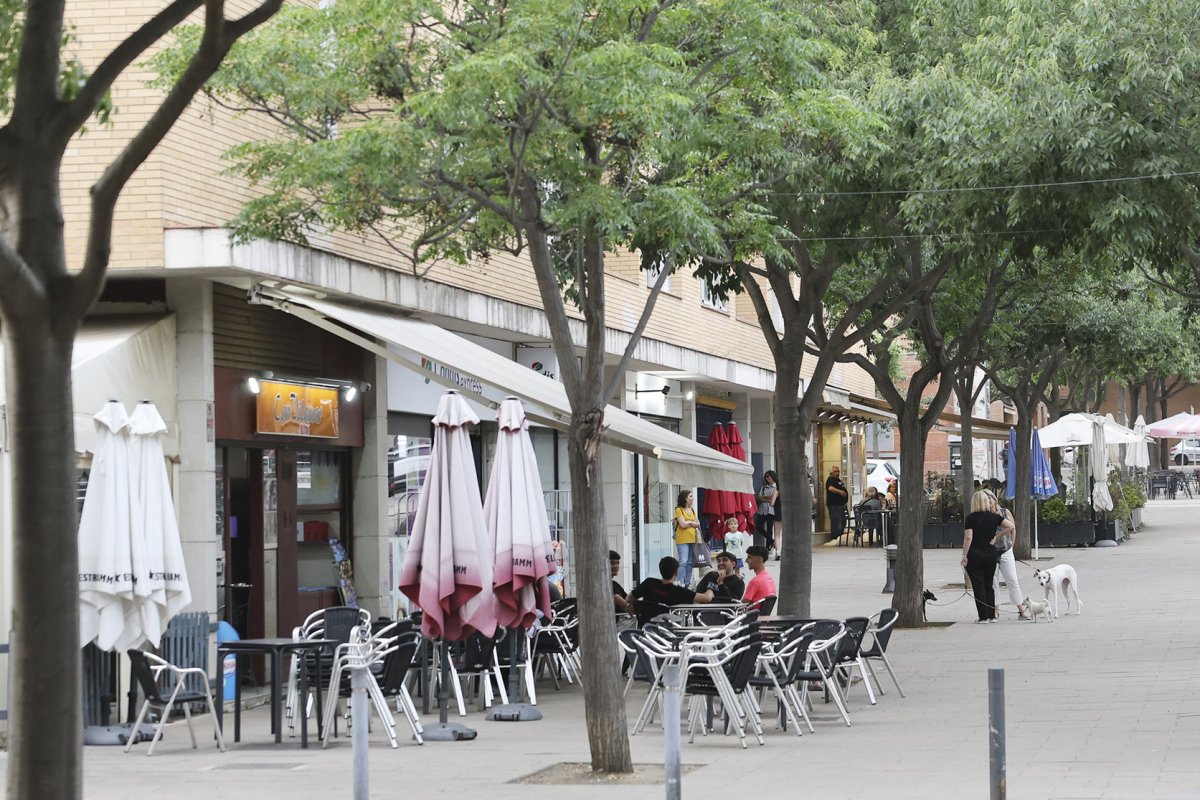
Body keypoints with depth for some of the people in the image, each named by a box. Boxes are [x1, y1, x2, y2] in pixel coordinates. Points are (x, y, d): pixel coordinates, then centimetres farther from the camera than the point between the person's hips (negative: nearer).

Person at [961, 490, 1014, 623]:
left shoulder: (971, 518, -8)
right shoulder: (994, 517, 3)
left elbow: (968, 538, -14)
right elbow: (1010, 526, -5)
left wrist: (964, 555, -10)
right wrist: (996, 535, 4)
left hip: (974, 555, -4)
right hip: (990, 554, 4)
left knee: (978, 586, 1)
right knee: (988, 585, 14)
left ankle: (983, 616, -1)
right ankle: (992, 616, 12)